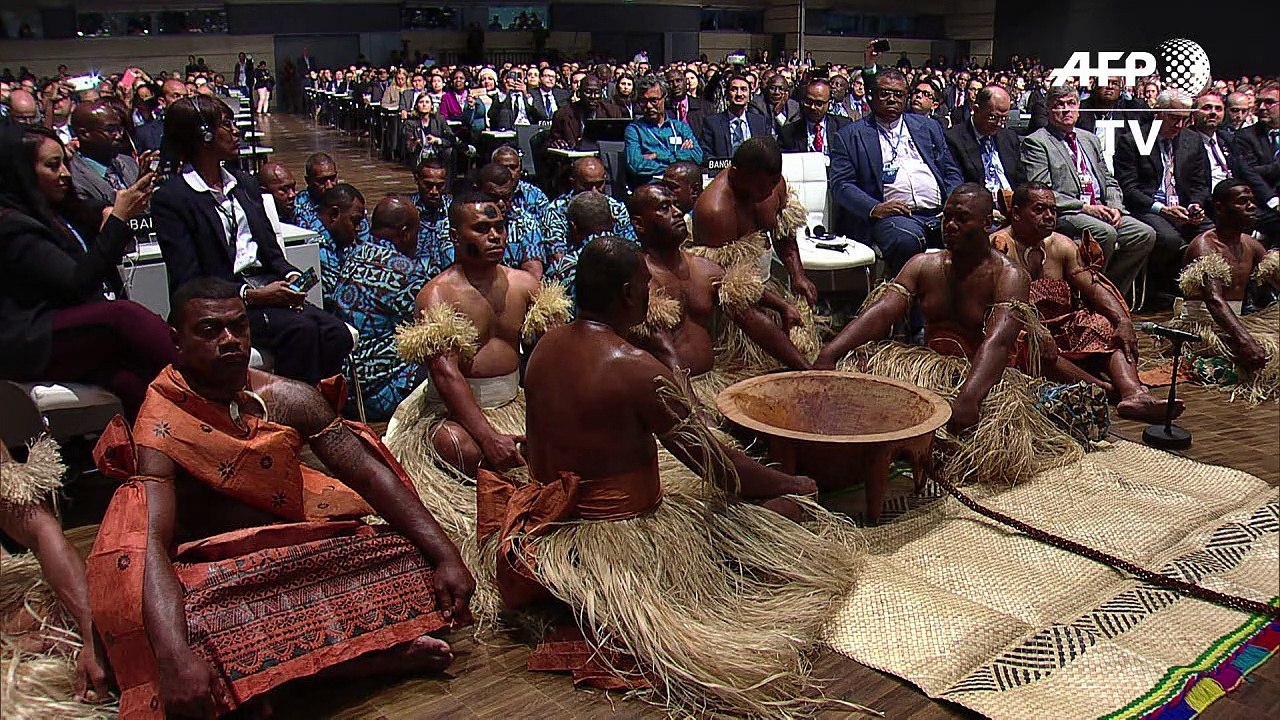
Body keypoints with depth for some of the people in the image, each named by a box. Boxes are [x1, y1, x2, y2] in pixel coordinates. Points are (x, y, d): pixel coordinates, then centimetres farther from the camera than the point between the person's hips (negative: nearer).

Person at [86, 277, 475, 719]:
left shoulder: (286, 399, 0)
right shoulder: (160, 432, -13)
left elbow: (371, 475, -1)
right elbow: (148, 542, -26)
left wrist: (445, 556, -11)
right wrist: (175, 657, -43)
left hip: (300, 548, 4)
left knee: (418, 561, -14)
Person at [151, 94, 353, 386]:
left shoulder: (244, 184, 19)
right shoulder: (170, 199, -3)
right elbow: (188, 283, -10)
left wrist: (290, 276, -3)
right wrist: (251, 295, -21)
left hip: (267, 289, 6)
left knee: (336, 334, -19)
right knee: (301, 330, -30)